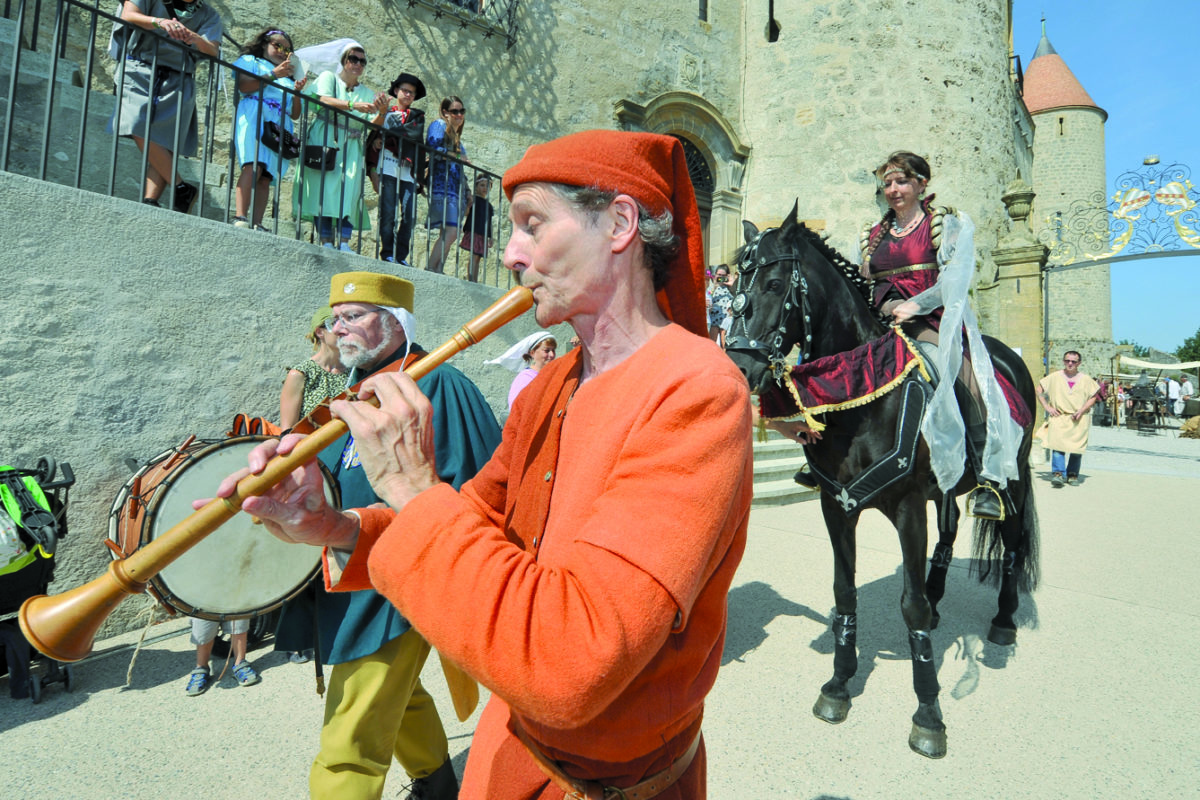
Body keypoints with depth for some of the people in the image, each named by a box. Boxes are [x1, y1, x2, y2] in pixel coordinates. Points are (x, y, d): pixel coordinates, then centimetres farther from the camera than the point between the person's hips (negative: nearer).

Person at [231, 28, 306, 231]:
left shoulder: (288, 77, 34)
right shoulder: (250, 61, 21)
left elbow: (295, 114, 24)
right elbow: (243, 86, 0)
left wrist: (297, 91, 8)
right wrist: (273, 74, -4)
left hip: (281, 126, 4)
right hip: (254, 116, -4)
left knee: (266, 177, -10)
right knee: (253, 166, -25)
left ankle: (256, 224, -21)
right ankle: (240, 218, -35)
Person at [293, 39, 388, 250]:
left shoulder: (366, 93, 19)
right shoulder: (328, 77, 11)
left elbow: (374, 125, 7)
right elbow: (323, 100, -10)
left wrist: (382, 112, -14)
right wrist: (353, 105, -23)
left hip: (351, 146, 3)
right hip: (324, 140, -2)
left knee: (350, 191, -13)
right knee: (324, 187, -12)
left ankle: (344, 243, -17)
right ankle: (326, 241, -14)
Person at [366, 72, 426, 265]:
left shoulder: (417, 116, 19)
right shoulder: (385, 112, 16)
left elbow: (413, 132, -3)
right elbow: (374, 138, 9)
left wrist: (385, 136, -10)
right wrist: (373, 169, -4)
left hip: (408, 173, 2)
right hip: (387, 169, -2)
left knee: (410, 215, -7)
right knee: (388, 213, -10)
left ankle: (401, 256, -1)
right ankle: (387, 254, -4)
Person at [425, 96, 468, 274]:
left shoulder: (456, 135, 28)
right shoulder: (439, 125, 2)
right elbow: (433, 149, -15)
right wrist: (458, 157, -5)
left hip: (454, 187, 9)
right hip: (441, 185, -9)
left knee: (446, 233, 3)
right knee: (451, 230, -20)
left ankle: (437, 270, 1)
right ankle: (430, 269, -19)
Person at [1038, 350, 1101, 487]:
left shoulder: (1086, 379, 7)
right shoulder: (1054, 377, 5)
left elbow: (1093, 396, 12)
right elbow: (1039, 390, 10)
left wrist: (1082, 410, -3)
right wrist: (1047, 407, 0)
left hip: (1079, 420, 2)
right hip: (1058, 416, -2)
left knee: (1077, 447, 2)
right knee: (1057, 444, -18)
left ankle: (1073, 474, 15)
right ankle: (1058, 473, -23)